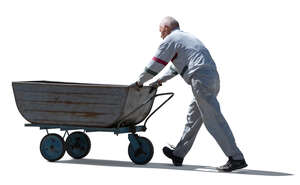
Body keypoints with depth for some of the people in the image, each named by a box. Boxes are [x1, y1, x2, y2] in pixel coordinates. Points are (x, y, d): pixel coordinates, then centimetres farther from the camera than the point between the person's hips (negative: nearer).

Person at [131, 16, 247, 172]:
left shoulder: (170, 40, 3)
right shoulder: (187, 37, 32)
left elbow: (155, 64, 5)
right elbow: (176, 66, 41)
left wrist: (140, 82, 18)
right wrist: (160, 81, 42)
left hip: (201, 79, -10)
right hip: (213, 77, 10)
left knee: (213, 120, -11)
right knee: (193, 117, 18)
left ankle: (236, 158, -15)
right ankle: (178, 154, 28)